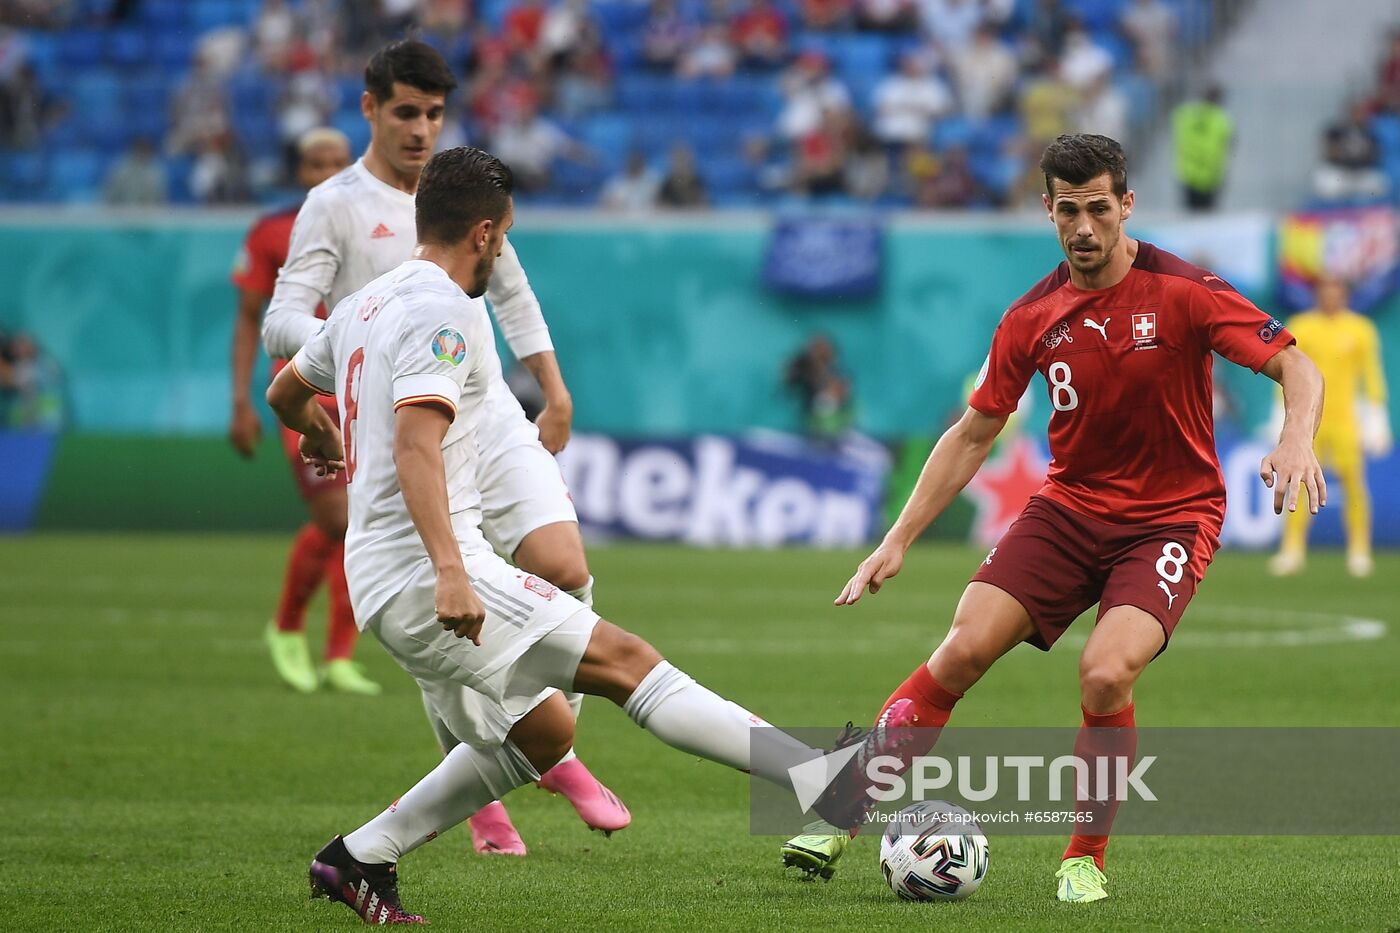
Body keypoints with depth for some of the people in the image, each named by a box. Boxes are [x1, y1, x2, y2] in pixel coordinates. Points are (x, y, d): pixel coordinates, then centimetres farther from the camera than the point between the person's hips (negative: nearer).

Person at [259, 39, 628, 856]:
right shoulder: (335, 207, -2)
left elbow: (512, 292, 28)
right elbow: (282, 322, -10)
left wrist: (556, 392, 26)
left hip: (489, 413, 4)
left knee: (564, 569, -13)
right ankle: (484, 798, 9)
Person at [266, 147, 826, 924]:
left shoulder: (362, 307, 18)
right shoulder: (445, 311, -11)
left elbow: (286, 392, 35)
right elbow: (416, 444, -24)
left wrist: (322, 436, 58)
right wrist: (449, 570, -33)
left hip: (383, 584, 10)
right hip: (426, 573, -10)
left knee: (540, 733, 17)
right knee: (625, 660, -15)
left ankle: (358, 859, 15)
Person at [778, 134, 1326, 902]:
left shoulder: (1184, 292, -12)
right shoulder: (1034, 318, 0)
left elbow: (1295, 366, -11)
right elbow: (975, 432, 8)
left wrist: (1296, 440, -33)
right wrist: (899, 539, 4)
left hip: (1170, 516, -3)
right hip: (1069, 504, 3)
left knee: (1106, 673, -26)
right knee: (963, 649, -14)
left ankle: (1086, 859, -4)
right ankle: (839, 818, -6)